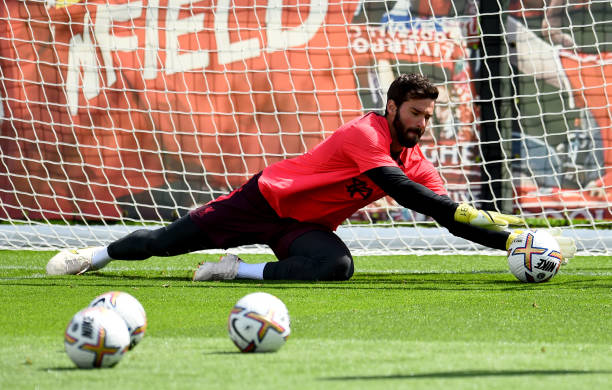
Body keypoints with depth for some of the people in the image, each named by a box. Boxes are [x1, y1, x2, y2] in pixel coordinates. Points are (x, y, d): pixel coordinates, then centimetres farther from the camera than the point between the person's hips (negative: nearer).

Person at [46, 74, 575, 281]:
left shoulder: (416, 160, -2)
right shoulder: (365, 134, -26)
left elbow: (449, 216, -1)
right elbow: (404, 193, -37)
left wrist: (505, 239, -16)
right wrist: (486, 219, -41)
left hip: (306, 227, 5)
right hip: (268, 198, -5)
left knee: (338, 266, -28)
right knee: (173, 239, 1)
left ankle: (242, 271, -13)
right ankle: (97, 255, 26)